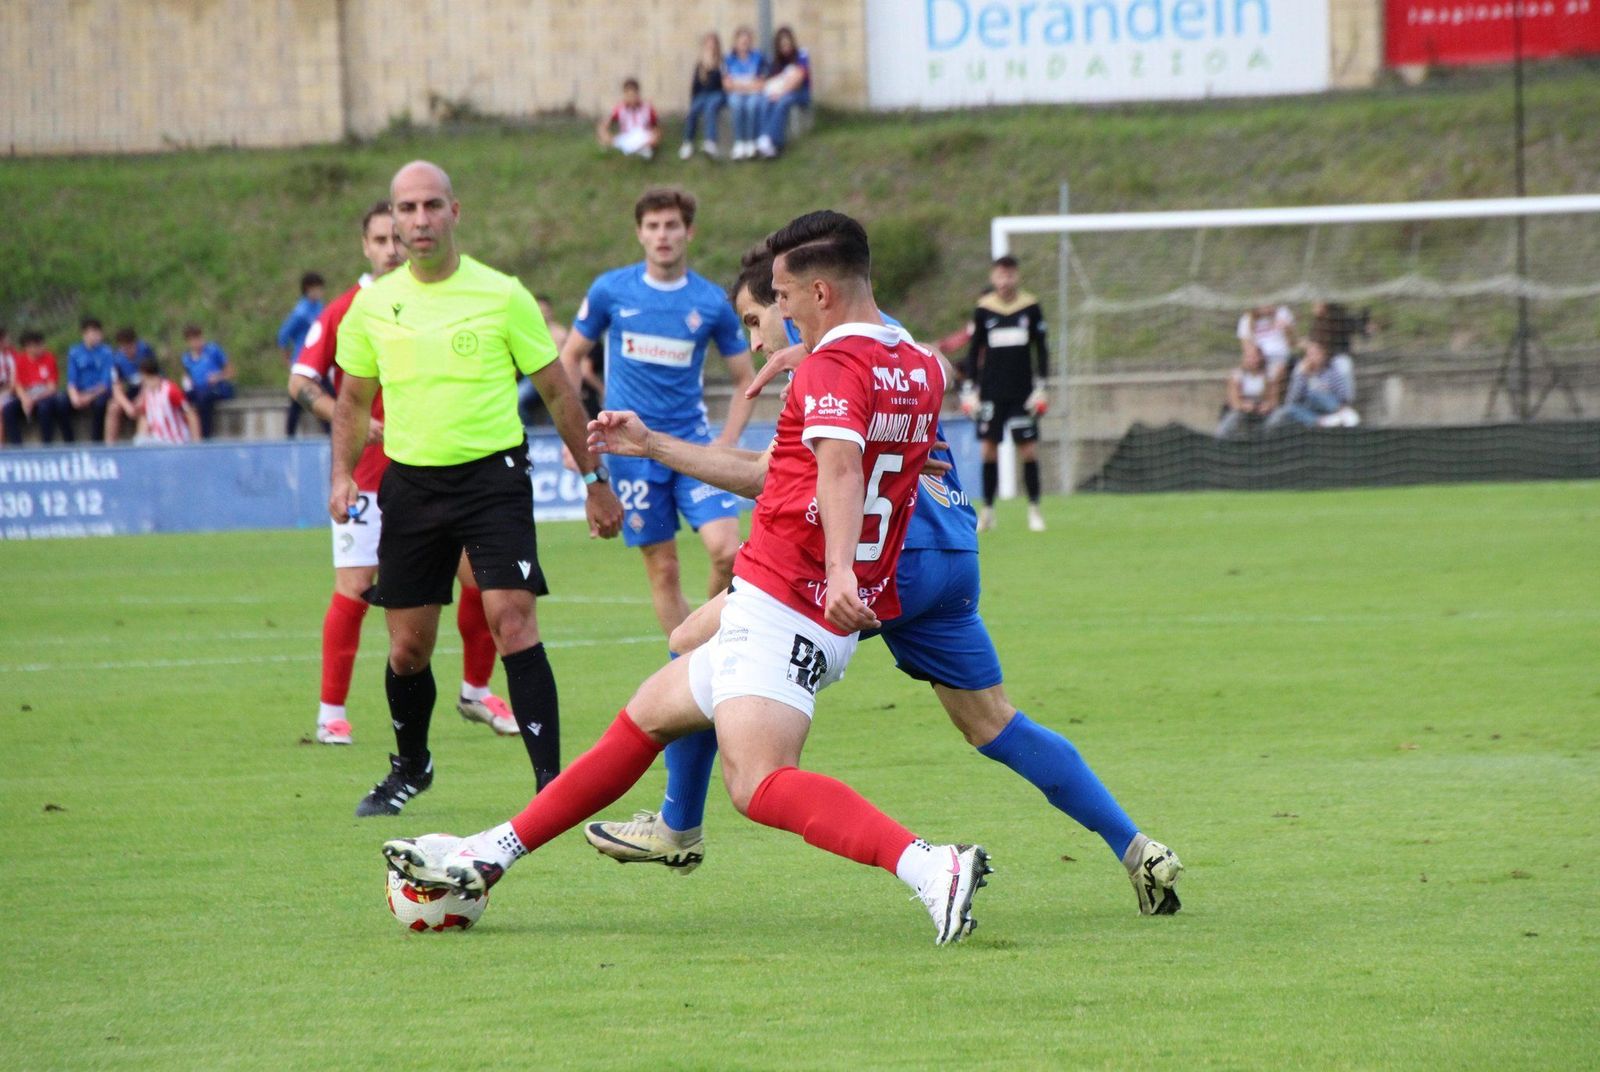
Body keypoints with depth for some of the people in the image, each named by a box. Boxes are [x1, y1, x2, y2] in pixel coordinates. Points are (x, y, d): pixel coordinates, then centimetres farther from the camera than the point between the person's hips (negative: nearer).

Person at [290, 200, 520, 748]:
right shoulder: (343, 312, -2)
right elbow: (300, 381, -2)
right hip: (367, 471, -3)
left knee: (481, 576, -1)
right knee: (353, 588, -9)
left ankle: (475, 692, 20)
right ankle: (331, 713, 2)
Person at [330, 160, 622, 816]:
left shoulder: (502, 295, -4)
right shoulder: (373, 305, 5)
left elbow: (557, 392, 5)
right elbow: (353, 399, 18)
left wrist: (594, 480, 6)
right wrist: (343, 474, 2)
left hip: (492, 474, -3)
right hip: (410, 484, 3)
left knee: (512, 622, -17)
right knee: (408, 646, 7)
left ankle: (551, 780, -16)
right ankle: (411, 767, 32)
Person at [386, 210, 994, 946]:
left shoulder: (834, 366, -13)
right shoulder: (921, 369, 15)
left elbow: (839, 466, -31)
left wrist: (837, 568, -48)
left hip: (781, 604, -10)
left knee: (758, 783, -26)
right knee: (646, 716, 21)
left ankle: (932, 868, -38)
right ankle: (491, 856, 30)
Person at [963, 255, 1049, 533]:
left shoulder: (1030, 307, 2)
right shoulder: (983, 310, 3)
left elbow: (1041, 348, 7)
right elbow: (973, 350, 8)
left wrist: (1041, 386, 0)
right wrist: (970, 388, 3)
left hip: (1022, 391, 0)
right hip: (991, 392, 0)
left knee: (1028, 448, -4)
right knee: (988, 448, -2)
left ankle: (1034, 509, 6)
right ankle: (987, 510, 7)